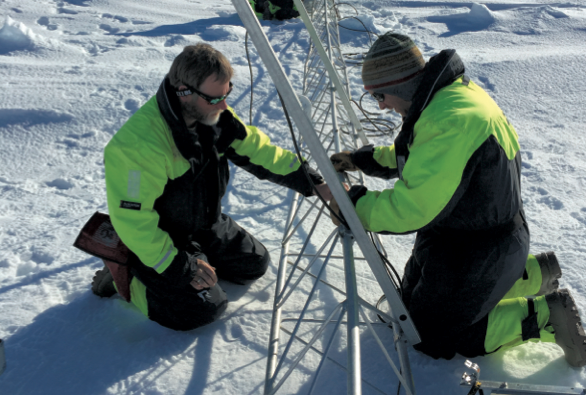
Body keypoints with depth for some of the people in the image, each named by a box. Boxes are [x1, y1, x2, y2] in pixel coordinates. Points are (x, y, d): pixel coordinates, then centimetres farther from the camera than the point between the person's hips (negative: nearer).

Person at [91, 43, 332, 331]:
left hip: (208, 225, 8)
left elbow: (257, 151, -4)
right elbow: (132, 219, -31)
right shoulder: (137, 144, -35)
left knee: (254, 264, 13)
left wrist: (315, 183, -11)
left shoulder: (215, 115, -12)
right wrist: (179, 267, -28)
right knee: (202, 309, -18)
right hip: (156, 240, -7)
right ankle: (124, 277, 2)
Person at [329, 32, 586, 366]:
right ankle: (530, 273, 25)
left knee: (432, 337, 5)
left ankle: (545, 316, 8)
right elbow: (414, 157, 17)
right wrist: (363, 159, 6)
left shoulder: (450, 120, -32)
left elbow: (413, 207, -31)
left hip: (480, 248, -10)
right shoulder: (449, 93, 0)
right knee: (414, 295, 27)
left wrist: (354, 203, -18)